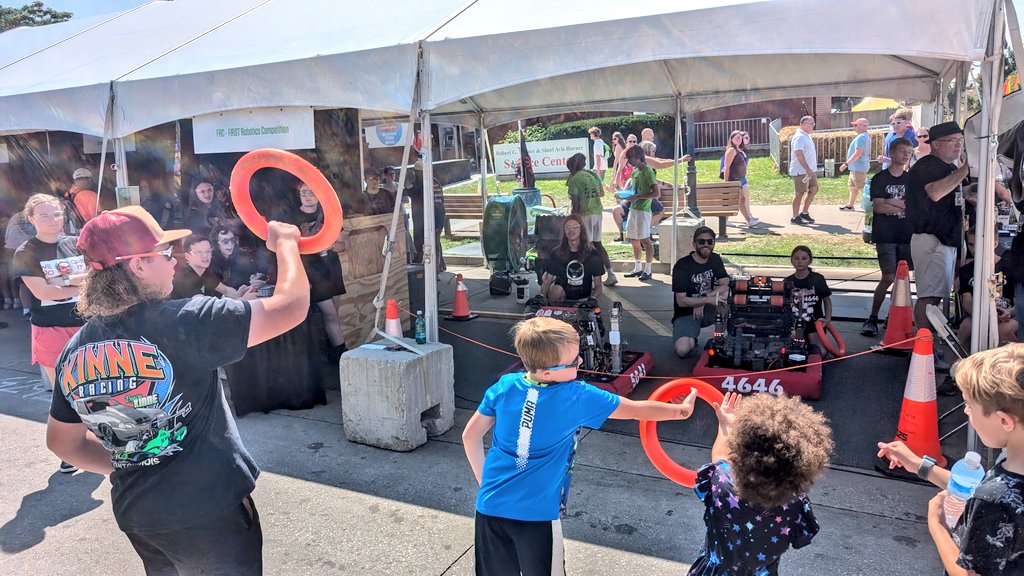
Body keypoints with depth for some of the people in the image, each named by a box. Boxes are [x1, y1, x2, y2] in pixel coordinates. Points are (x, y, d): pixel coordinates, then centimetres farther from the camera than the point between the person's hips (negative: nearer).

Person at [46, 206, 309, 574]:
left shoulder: (75, 350, -2)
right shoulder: (181, 323, -23)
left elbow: (63, 442, 11)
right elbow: (290, 307, -19)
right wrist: (286, 243, -4)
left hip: (135, 513, 6)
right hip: (209, 510, -6)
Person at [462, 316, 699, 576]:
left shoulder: (505, 385, -5)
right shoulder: (577, 397, -13)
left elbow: (470, 435, 4)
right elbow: (637, 410, -1)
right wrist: (680, 410, 16)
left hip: (490, 506, 4)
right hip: (537, 514, -3)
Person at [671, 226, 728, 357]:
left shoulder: (715, 260, 4)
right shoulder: (682, 266, -14)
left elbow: (726, 286, -7)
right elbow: (681, 301, -19)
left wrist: (702, 300, -19)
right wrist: (708, 299, -30)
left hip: (707, 310, 4)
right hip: (686, 313, -4)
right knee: (683, 350, -30)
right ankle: (688, 338, 6)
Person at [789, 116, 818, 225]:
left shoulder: (807, 136, 17)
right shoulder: (799, 137, -15)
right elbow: (799, 154, -25)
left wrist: (812, 169, 21)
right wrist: (807, 169, -29)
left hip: (810, 170, 10)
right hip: (801, 171, -10)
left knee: (813, 190, 11)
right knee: (799, 193, -3)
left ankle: (804, 213, 20)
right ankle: (795, 217, 5)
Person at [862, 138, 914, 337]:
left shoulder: (911, 179, 13)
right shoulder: (880, 179, 3)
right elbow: (878, 207, -9)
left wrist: (893, 202, -10)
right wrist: (906, 207, -4)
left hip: (907, 236, 4)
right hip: (885, 236, -4)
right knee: (889, 277, -11)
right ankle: (872, 318, -4)